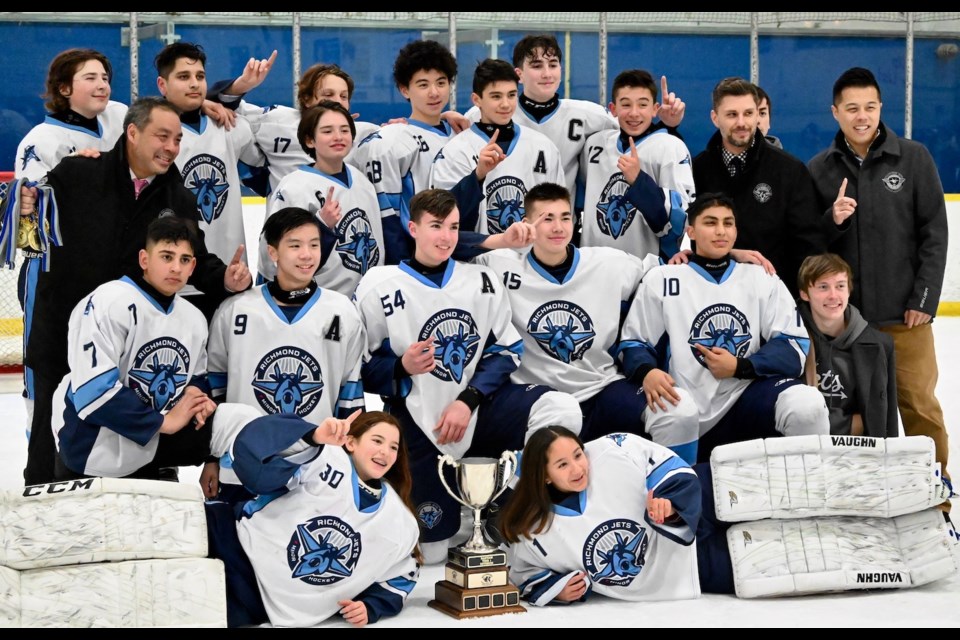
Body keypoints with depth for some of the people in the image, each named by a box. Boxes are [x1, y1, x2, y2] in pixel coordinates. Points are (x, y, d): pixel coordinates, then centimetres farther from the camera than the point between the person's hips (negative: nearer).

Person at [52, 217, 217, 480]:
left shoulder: (194, 319, 7)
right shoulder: (109, 302, -19)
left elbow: (196, 379, 19)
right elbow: (94, 388, -27)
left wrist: (194, 393, -7)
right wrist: (163, 421, -22)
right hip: (90, 460, -7)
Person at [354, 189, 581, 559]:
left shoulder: (482, 281, 10)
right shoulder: (381, 286, -1)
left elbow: (506, 350, 5)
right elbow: (364, 369, -1)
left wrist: (468, 400, -11)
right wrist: (403, 368, -22)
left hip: (478, 409, 3)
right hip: (420, 422, -3)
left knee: (562, 411, -27)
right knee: (430, 550, -9)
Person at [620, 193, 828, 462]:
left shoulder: (762, 278, 13)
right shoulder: (661, 279, 10)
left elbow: (794, 345, 4)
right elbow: (634, 343, 8)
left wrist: (740, 367, -11)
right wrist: (647, 372, -16)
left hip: (748, 400, 0)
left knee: (808, 405, -29)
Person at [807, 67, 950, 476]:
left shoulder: (913, 158, 0)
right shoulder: (820, 170, 4)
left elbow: (934, 232, -1)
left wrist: (924, 298, -6)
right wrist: (832, 221, -15)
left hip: (905, 316, -1)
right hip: (842, 314, 2)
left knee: (919, 405, 3)